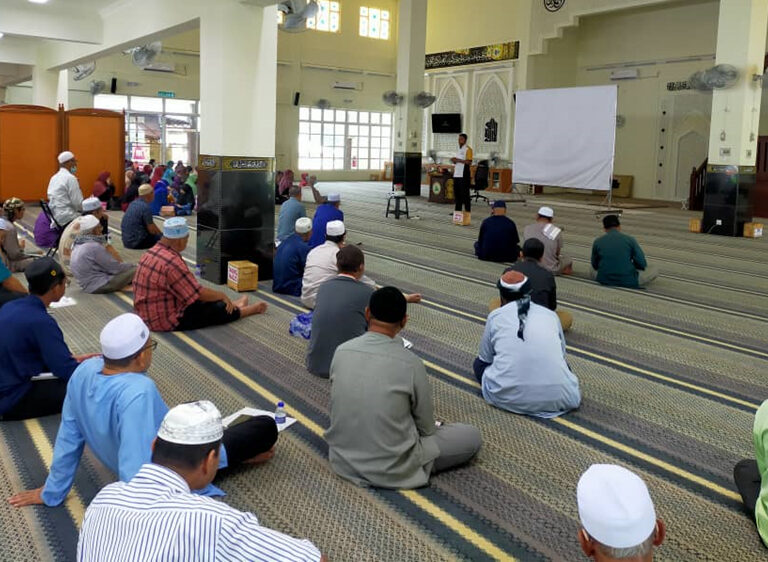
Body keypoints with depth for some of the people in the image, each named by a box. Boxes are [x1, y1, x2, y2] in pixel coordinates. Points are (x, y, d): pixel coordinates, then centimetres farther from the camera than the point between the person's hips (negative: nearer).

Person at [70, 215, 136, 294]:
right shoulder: (94, 247, -20)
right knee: (135, 270, -11)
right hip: (99, 286, -10)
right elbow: (115, 268, -14)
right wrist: (134, 267, 0)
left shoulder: (78, 244, 9)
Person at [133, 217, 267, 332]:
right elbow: (199, 293, -22)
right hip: (167, 321, -8)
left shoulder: (154, 252, 3)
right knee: (219, 309, 7)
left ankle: (233, 305, 43)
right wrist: (222, 295, -3)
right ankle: (252, 309, 28)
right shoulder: (172, 262, -27)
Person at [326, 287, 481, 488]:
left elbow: (337, 408, 7)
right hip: (390, 470, -5)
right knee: (472, 436, 10)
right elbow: (426, 427, -8)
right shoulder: (410, 362, -21)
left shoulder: (341, 351, -8)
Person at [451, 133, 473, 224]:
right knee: (457, 193, 10)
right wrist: (454, 161, 6)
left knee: (465, 194, -7)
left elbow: (469, 162, -16)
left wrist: (458, 160, -18)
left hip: (464, 175, -8)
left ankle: (467, 211, -5)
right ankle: (458, 211, 18)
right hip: (457, 174, 8)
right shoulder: (458, 149, 20)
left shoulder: (468, 149, -6)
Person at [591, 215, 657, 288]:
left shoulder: (597, 242, 3)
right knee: (653, 272, 21)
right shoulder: (630, 239, -1)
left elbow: (595, 265, 14)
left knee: (592, 272, 35)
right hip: (628, 282, -1)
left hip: (604, 281, 2)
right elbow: (642, 264, -2)